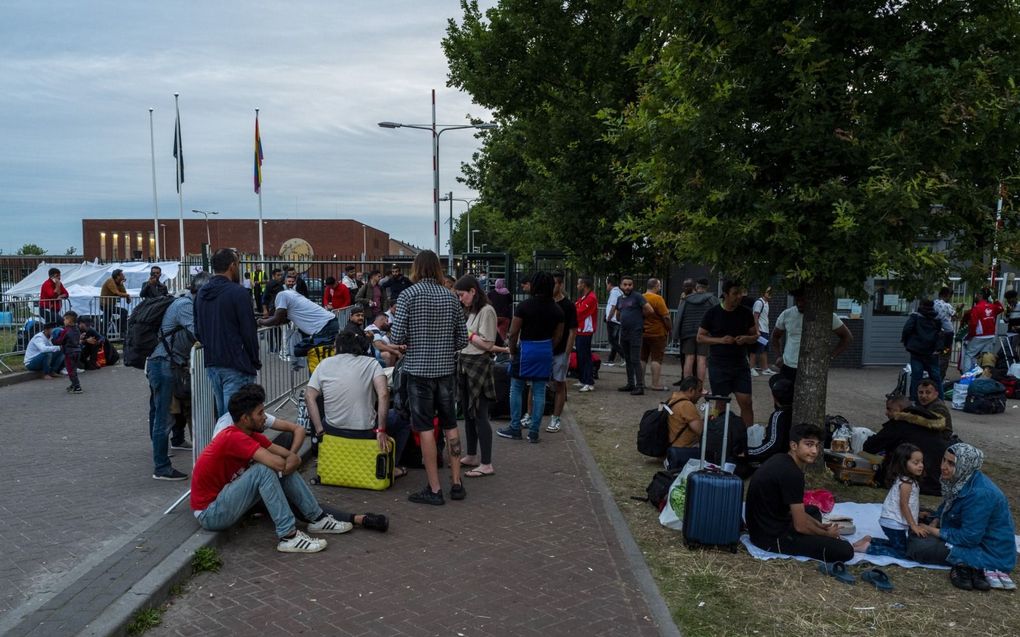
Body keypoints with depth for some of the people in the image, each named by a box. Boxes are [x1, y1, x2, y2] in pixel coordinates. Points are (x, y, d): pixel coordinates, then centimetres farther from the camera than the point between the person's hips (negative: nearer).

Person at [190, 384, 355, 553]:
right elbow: (278, 463, -34)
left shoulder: (252, 435, 2)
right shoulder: (234, 437, -26)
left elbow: (293, 457, 0)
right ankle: (288, 536, -25)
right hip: (210, 513, -9)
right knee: (264, 470, -27)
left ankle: (317, 518, 5)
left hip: (224, 496, 9)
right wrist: (287, 463, -11)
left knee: (283, 469, 0)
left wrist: (289, 463, -21)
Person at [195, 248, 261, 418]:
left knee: (221, 414, 16)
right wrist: (255, 361, -1)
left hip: (211, 364, 8)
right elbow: (249, 331, -12)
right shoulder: (237, 292, -13)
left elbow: (197, 331, 17)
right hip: (236, 366, -8)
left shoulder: (201, 293, 11)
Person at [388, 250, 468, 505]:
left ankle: (434, 489, 5)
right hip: (446, 368, 4)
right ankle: (456, 483, 19)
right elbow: (462, 339, 5)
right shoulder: (450, 297, 4)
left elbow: (397, 337, -12)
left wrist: (409, 342, 9)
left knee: (425, 428, 1)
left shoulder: (408, 295, -8)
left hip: (419, 369, -4)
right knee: (450, 425, 13)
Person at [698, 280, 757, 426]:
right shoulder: (712, 313, -4)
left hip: (740, 365, 2)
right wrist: (720, 340, -16)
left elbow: (755, 336, 13)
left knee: (746, 402, -2)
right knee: (720, 403, 4)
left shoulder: (745, 313, 4)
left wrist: (746, 338, -10)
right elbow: (700, 337, -1)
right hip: (719, 366, -2)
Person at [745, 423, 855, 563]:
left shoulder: (781, 460, 8)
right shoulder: (792, 473, -22)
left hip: (764, 526, 10)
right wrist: (827, 534, 0)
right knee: (845, 550, -17)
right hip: (772, 537, -10)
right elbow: (801, 526, -18)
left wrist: (820, 526, 16)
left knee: (813, 511, 33)